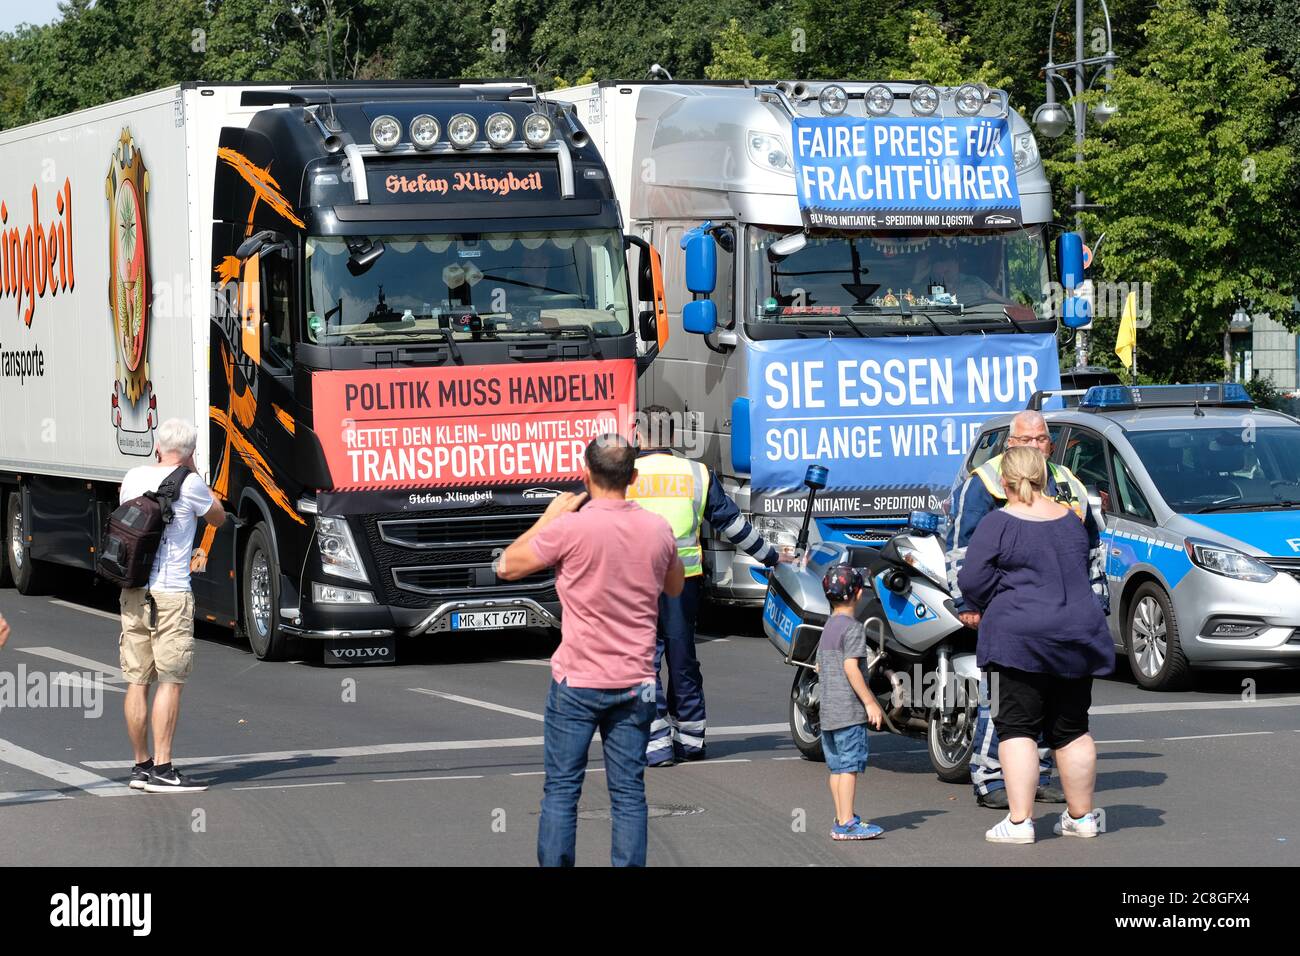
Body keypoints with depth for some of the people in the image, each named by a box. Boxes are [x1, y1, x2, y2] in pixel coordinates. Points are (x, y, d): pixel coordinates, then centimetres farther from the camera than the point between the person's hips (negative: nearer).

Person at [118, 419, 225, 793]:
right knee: (170, 681, -5)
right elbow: (219, 518, 9)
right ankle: (162, 769, -8)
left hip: (132, 591, 6)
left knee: (137, 681, 9)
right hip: (171, 593, -6)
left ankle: (141, 765, 15)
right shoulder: (189, 485, -9)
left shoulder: (133, 478, 8)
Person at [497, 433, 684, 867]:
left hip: (577, 682, -3)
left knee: (561, 790, 3)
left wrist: (549, 517, 6)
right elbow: (675, 587, 18)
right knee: (629, 794, 5)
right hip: (634, 683, 3)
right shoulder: (658, 529, -2)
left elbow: (507, 567, -2)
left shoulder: (569, 527, -14)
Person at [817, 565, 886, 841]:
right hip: (849, 709, -9)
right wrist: (870, 703, -17)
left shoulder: (827, 628, 16)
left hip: (828, 710, 9)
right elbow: (851, 667, -19)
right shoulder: (852, 628, -11)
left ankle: (842, 820, 15)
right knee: (850, 766, -8)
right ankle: (846, 823, -10)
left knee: (838, 767, 11)